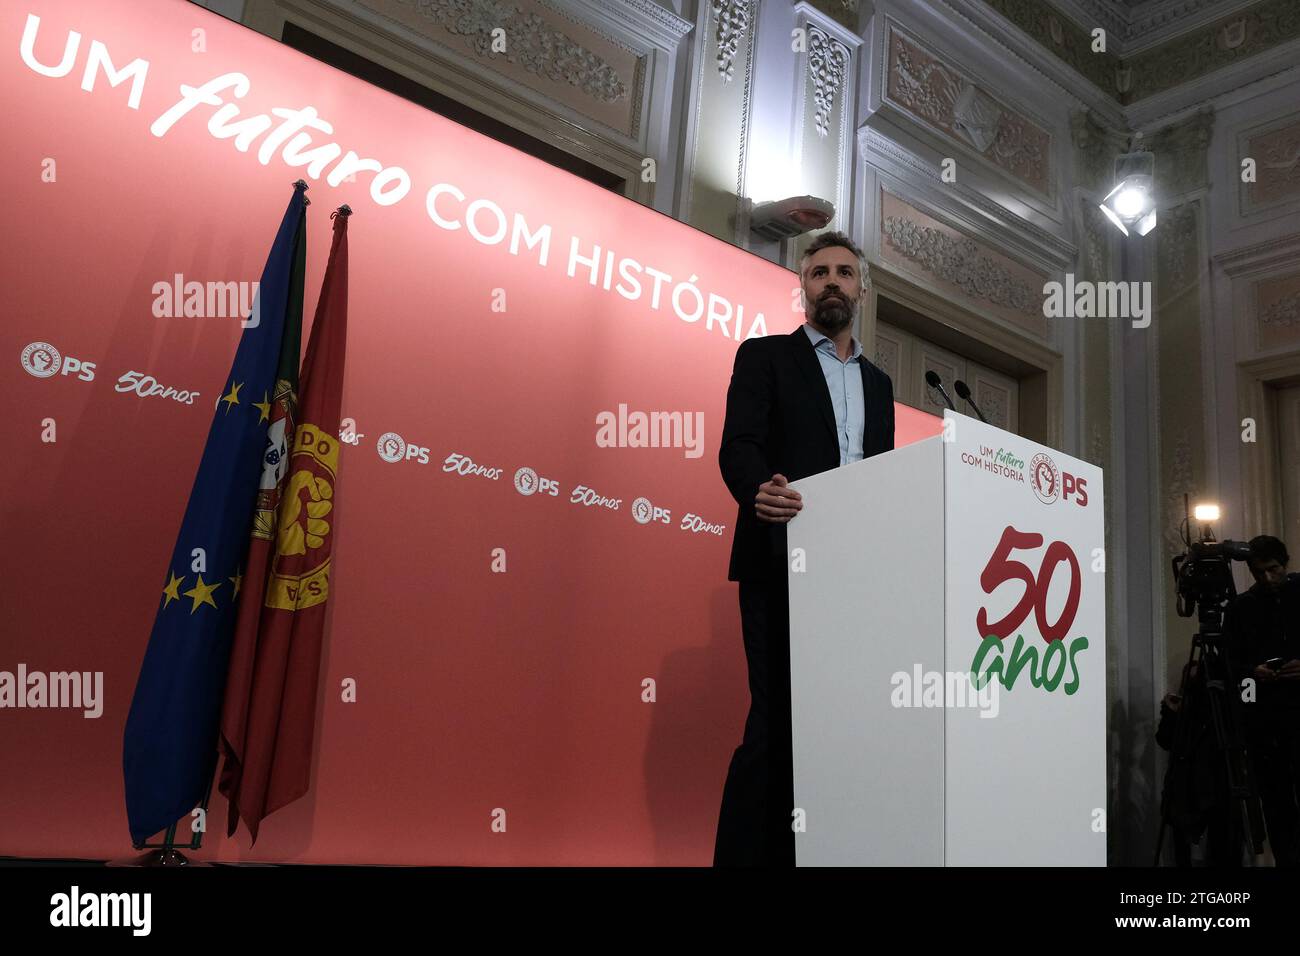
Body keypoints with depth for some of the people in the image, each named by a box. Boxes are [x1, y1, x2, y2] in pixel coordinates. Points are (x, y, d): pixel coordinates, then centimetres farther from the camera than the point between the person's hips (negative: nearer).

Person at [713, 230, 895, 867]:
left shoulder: (878, 383, 24)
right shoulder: (764, 356, 8)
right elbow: (738, 446, -6)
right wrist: (759, 489, -28)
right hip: (782, 565, -5)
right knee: (777, 719, -8)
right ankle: (745, 854, -1)